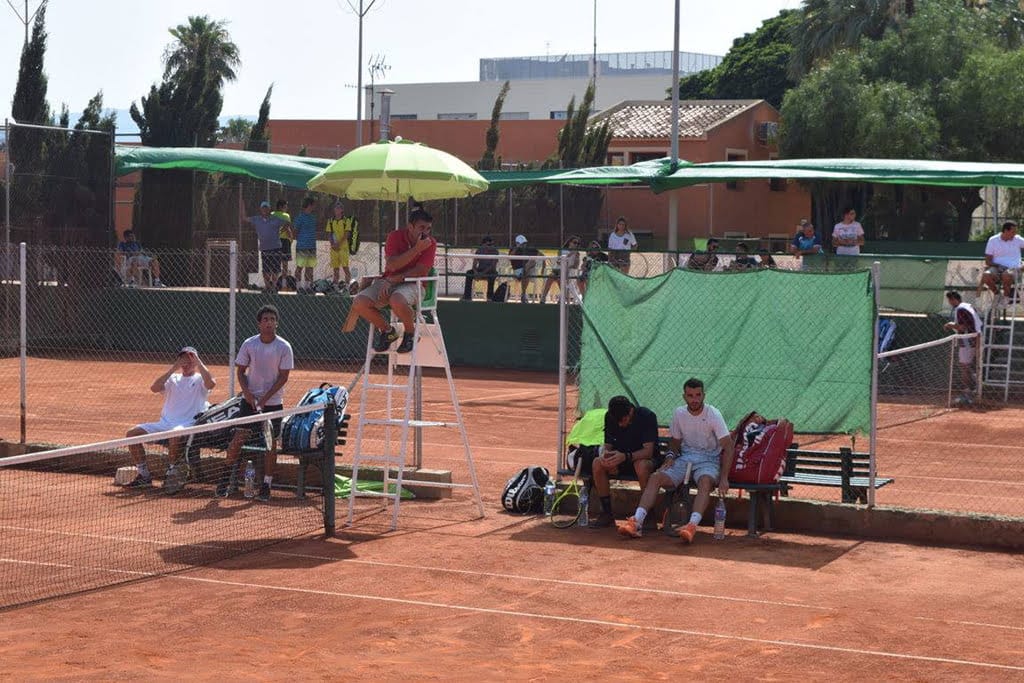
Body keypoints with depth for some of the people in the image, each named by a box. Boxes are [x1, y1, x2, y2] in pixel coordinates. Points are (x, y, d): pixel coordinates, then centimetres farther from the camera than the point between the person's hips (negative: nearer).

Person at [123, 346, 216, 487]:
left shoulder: (200, 380, 7)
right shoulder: (174, 379, 21)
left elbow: (211, 383, -19)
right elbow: (154, 388, 2)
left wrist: (198, 361, -13)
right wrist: (173, 369, -3)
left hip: (187, 425, -6)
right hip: (164, 423, 6)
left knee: (175, 436, -40)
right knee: (132, 433, -10)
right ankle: (144, 475, -2)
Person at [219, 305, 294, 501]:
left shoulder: (284, 347, -6)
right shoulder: (249, 344, -2)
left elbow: (283, 376, -7)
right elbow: (240, 371, 4)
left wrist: (265, 397, -14)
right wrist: (247, 392, -12)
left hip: (273, 402, -1)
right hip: (250, 399, 1)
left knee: (271, 444, 2)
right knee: (238, 439, -4)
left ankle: (266, 486, 11)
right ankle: (226, 478, 11)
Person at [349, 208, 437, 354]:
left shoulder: (430, 243, -6)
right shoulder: (396, 236, -4)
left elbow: (421, 271, -15)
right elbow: (392, 265, -17)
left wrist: (392, 280, -20)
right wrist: (417, 249, -24)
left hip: (413, 284, -3)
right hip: (388, 282, 3)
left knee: (397, 301, -39)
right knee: (359, 303, -20)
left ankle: (410, 333, -7)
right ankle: (387, 330, 7)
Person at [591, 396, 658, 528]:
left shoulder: (647, 416, -21)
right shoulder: (610, 417, -6)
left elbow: (648, 451, -26)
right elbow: (608, 445, 0)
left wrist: (625, 456, -42)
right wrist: (604, 454, -26)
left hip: (642, 458, -4)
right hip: (620, 459, 4)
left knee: (641, 466, -39)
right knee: (597, 463, -24)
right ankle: (607, 512, -16)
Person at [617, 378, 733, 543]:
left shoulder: (713, 415, -11)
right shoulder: (679, 413, 3)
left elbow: (727, 446, -16)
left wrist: (724, 478, -25)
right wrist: (670, 456, -4)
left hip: (708, 460, -4)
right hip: (685, 457, 4)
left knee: (705, 481, -38)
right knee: (655, 478, -18)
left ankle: (692, 525, -52)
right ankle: (637, 522, -27)